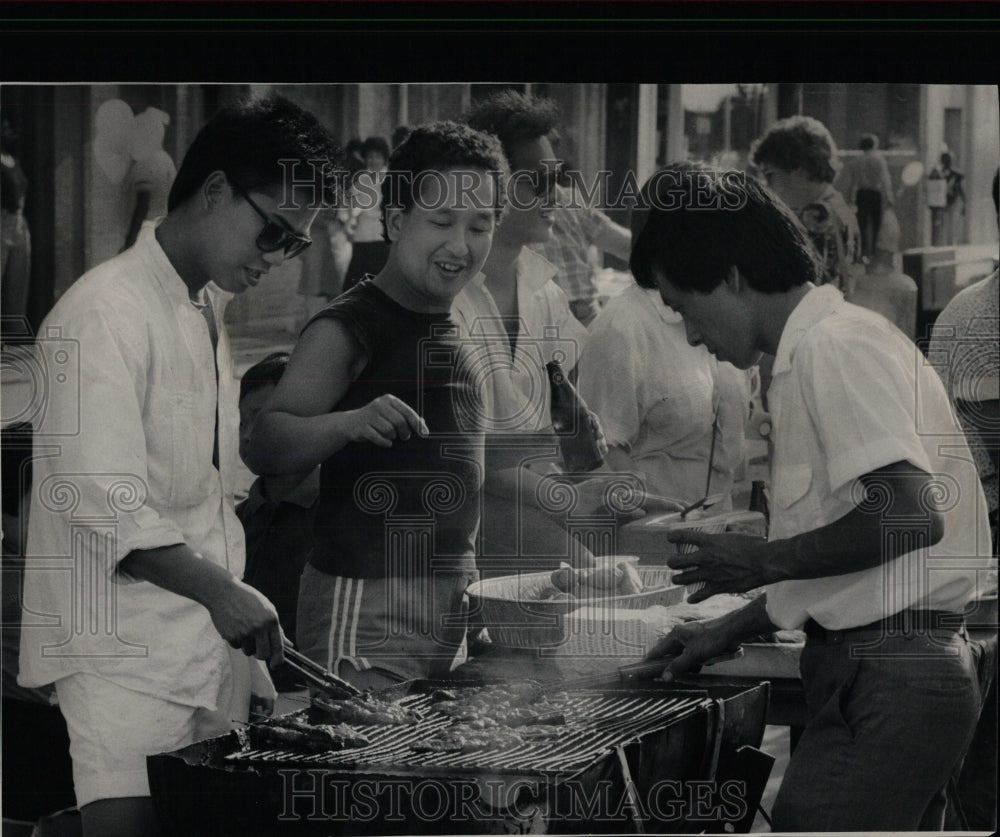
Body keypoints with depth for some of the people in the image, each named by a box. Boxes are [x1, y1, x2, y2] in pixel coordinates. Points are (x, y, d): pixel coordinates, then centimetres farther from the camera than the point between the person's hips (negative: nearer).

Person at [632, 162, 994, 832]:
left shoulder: (834, 348, -12)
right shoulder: (822, 347, 19)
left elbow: (912, 515, -24)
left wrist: (764, 560, -12)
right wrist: (729, 631, 24)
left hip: (885, 686, -10)